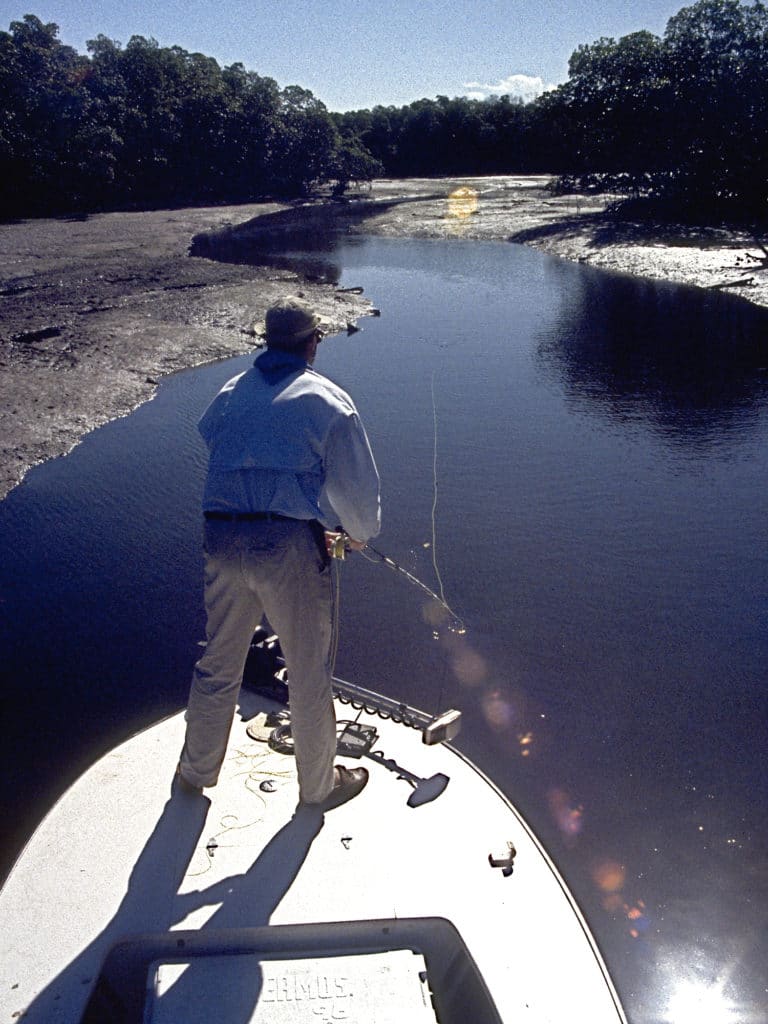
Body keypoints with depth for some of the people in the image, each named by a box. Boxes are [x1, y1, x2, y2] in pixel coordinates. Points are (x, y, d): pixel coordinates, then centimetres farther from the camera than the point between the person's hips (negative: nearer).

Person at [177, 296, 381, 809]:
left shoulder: (229, 394, 15)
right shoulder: (328, 400, 0)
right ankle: (319, 784, 30)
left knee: (217, 664, 22)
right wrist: (360, 534, 21)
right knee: (309, 674, 12)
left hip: (222, 539, 5)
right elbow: (359, 485, -1)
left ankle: (197, 770, 41)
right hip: (290, 544, -5)